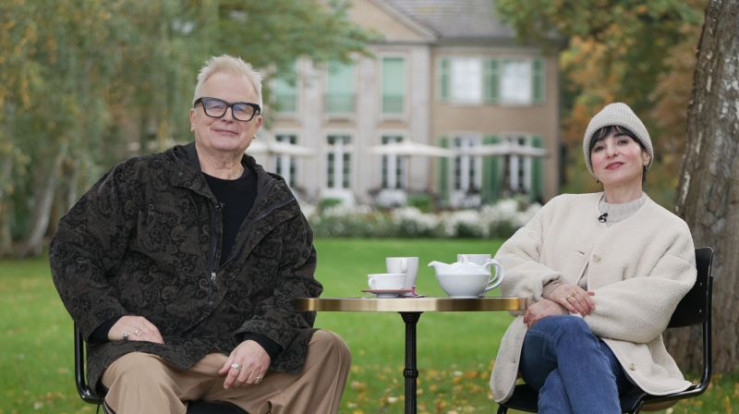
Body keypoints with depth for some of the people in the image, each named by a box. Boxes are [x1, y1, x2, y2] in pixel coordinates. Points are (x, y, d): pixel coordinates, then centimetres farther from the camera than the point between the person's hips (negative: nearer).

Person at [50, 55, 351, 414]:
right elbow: (71, 246, 7)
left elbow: (297, 283, 8)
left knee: (327, 350, -18)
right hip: (147, 348, -4)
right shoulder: (140, 181, 8)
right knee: (142, 379, -39)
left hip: (240, 354, 4)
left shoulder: (278, 204, 17)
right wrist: (110, 319, -8)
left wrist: (264, 341, -13)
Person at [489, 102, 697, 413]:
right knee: (569, 328, -39)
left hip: (617, 357, -2)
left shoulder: (671, 231, 8)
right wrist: (552, 287, -13)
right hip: (539, 348, 2)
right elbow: (507, 262, 10)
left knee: (560, 386, -40)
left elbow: (648, 312, -6)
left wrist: (565, 310, -16)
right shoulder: (562, 209, 20)